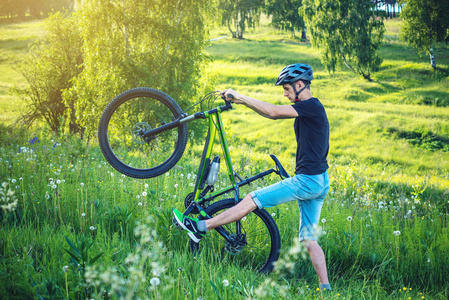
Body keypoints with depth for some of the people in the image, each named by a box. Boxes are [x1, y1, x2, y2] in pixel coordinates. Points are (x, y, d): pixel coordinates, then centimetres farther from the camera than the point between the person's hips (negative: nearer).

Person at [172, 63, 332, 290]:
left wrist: (240, 96, -15)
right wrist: (242, 102, 14)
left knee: (251, 200, -6)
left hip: (307, 180, -10)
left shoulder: (311, 106, -13)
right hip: (319, 182, 10)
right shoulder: (308, 108, 17)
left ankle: (200, 227, -1)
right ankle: (325, 287, 8)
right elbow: (273, 114, 22)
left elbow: (274, 112, -23)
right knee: (309, 240, 10)